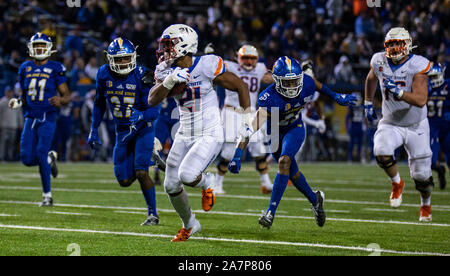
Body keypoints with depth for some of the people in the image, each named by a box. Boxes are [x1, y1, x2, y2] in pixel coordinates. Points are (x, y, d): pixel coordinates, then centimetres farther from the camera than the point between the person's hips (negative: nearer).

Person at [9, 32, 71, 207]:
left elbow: (67, 96, -1)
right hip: (30, 118, 4)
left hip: (47, 118, -4)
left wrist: (60, 100, -23)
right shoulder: (25, 68, 11)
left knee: (41, 154, -15)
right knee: (27, 159, -4)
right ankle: (50, 159, 30)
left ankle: (47, 195, -3)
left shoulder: (55, 69, -2)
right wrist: (17, 103, 0)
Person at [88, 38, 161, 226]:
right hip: (122, 131, 4)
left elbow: (155, 110, -21)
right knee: (125, 181, 0)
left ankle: (153, 214, -3)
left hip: (143, 128, -4)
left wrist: (140, 115, -42)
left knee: (141, 172, -19)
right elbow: (99, 103, 9)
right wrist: (93, 130, 9)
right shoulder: (104, 75, -8)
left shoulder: (141, 77, -20)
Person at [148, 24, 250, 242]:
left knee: (186, 176, -26)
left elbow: (241, 87, -9)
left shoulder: (207, 66, -17)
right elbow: (152, 101, -14)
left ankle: (207, 183, 11)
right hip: (185, 135, 6)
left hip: (210, 136, -6)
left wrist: (246, 123, -9)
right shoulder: (167, 70, -1)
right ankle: (189, 225, 33)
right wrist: (170, 81, -30)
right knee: (171, 186, 8)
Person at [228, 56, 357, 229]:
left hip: (295, 130, 0)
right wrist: (237, 156, -53)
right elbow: (252, 128, -46)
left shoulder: (306, 84, -25)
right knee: (292, 173, 11)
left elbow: (318, 85, 2)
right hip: (275, 132, 0)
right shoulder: (269, 98, -37)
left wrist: (337, 97, 15)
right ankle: (315, 200, 40)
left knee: (284, 161, -24)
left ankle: (271, 211, -24)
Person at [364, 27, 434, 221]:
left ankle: (426, 204, 36)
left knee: (421, 175, 4)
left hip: (416, 126, -2)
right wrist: (368, 103, 19)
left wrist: (397, 91, -41)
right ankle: (396, 183, 0)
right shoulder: (380, 62, -9)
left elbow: (420, 100, -30)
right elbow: (371, 78, 17)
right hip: (390, 124, 2)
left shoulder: (417, 65, -21)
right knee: (382, 152, -30)